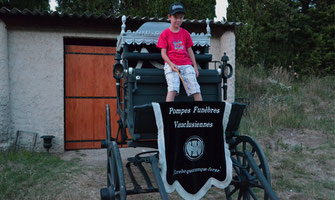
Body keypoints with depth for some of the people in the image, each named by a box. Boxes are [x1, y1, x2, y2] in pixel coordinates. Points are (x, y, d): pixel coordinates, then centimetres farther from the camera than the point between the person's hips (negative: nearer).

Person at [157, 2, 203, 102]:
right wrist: (171, 64, -15)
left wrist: (195, 66, 9)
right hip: (171, 64, -3)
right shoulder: (165, 33, 6)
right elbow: (163, 53, 1)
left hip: (186, 64, 4)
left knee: (195, 88, -9)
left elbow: (190, 51, 17)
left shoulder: (185, 33, 15)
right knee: (172, 89, -24)